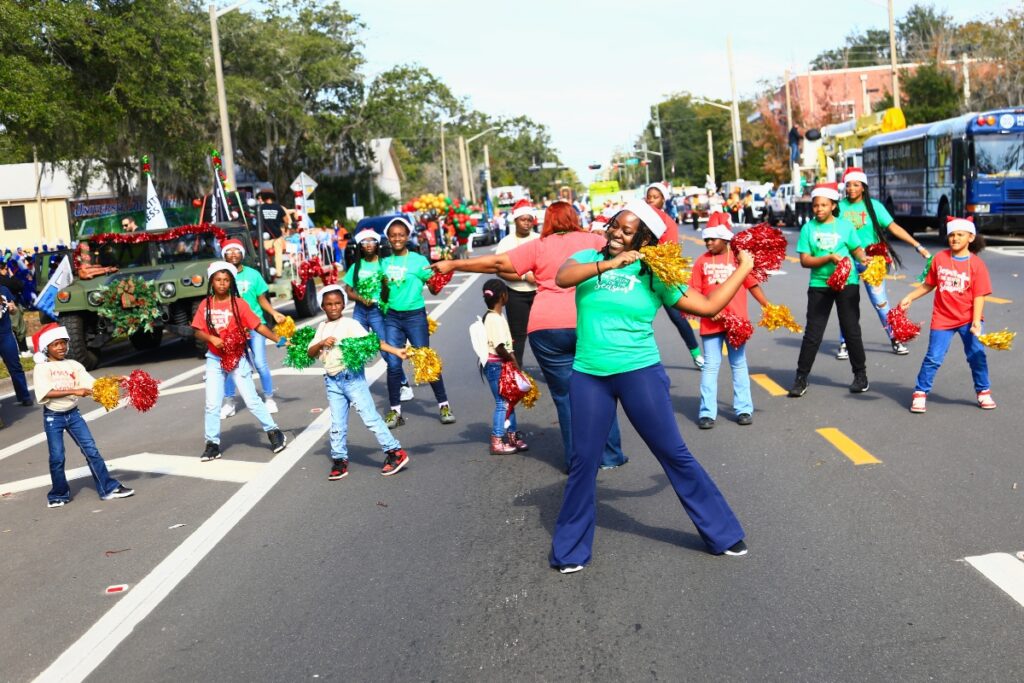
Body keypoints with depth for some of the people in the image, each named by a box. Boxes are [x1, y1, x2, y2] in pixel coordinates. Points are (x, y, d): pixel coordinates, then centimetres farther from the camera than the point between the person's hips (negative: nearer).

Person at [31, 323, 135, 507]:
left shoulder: (74, 365, 3)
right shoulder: (41, 369, -7)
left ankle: (109, 488, 4)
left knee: (91, 450, 0)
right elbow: (46, 393, -21)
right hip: (53, 416, -3)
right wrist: (74, 391, -28)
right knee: (57, 457, 3)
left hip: (73, 414, 3)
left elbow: (93, 384, -5)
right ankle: (59, 495, 21)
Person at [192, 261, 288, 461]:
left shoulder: (238, 303, -9)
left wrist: (278, 339, -19)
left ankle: (274, 432, 13)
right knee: (212, 404, 5)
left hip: (237, 358, -3)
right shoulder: (205, 304, -1)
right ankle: (212, 444, 15)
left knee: (251, 399, -1)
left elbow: (258, 325, -11)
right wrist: (212, 338, -20)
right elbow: (198, 332, 0)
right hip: (214, 359, 3)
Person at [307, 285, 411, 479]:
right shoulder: (322, 327, 12)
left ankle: (395, 452, 0)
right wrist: (322, 343, -11)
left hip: (351, 376, -5)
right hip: (332, 380, 5)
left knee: (369, 416, -6)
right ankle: (339, 460, 22)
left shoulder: (350, 324, -5)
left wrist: (396, 351, -25)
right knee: (337, 423, 11)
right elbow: (310, 352, 10)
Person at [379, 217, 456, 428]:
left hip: (415, 315, -3)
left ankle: (443, 405, 9)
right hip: (392, 317, 3)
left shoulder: (419, 260, -1)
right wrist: (383, 286, 1)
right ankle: (395, 410, 10)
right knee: (393, 364, 0)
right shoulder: (384, 262, 9)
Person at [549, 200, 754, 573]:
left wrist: (744, 268, 4)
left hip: (640, 373, -1)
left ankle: (723, 533, 19)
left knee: (674, 453, 5)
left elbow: (709, 306, 2)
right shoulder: (589, 258, 4)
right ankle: (569, 549, 22)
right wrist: (609, 263, -27)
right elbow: (562, 277, -18)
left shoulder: (655, 277, 1)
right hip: (588, 376, 1)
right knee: (584, 461, 7)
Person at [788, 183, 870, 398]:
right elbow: (805, 260, -5)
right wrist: (829, 258, -18)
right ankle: (801, 378, 10)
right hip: (819, 285, 0)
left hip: (847, 283, 0)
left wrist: (862, 258, -16)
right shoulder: (808, 228, 0)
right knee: (812, 334, 2)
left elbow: (856, 248, 6)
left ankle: (860, 375, 22)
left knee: (851, 331, 8)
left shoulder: (845, 226, 1)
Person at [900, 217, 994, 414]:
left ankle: (983, 392, 20)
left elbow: (979, 296, -8)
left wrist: (976, 321, -17)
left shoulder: (976, 264, -7)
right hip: (942, 318, 1)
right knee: (933, 358, -1)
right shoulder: (939, 258, -1)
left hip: (968, 318, 0)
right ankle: (920, 393, 10)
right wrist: (909, 298, 2)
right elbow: (928, 285, 10)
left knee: (977, 355, 0)